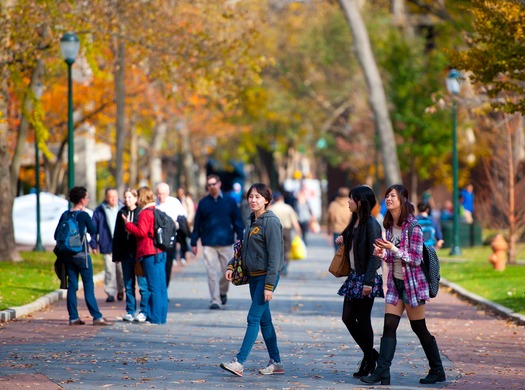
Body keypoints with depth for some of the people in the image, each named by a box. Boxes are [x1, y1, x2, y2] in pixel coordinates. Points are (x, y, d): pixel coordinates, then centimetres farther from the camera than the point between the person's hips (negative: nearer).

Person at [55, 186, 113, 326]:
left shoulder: (65, 215, 6)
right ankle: (97, 317, -5)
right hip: (81, 254, -5)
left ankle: (73, 317, 6)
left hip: (68, 255, 5)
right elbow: (93, 231, 4)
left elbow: (57, 235, 7)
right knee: (89, 286, -4)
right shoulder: (83, 215, -10)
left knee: (72, 285, 7)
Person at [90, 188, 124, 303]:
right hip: (107, 245, 0)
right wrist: (94, 245, 3)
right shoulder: (99, 211, 3)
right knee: (109, 271, -2)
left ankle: (120, 290, 23)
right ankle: (111, 292, 4)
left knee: (121, 270, 4)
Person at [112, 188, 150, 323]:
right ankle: (130, 312, 14)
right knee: (128, 285, 8)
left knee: (143, 284, -4)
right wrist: (116, 255, 9)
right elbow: (117, 235, 12)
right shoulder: (122, 213, 10)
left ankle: (144, 312, 1)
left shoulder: (142, 213, -3)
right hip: (126, 254, 5)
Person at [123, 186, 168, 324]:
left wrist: (128, 224, -7)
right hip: (160, 252, 9)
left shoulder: (145, 213, -12)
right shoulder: (157, 211, 15)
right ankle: (161, 316, 14)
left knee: (154, 286, -7)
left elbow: (141, 232, -18)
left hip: (150, 254, -9)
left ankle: (155, 317, -5)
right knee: (161, 286, 10)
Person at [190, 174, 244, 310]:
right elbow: (197, 224, 7)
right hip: (208, 244, 0)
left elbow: (237, 221, 6)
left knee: (227, 271, 7)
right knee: (212, 273, -5)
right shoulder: (203, 202, 5)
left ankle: (223, 292, 33)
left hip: (226, 243, 0)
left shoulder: (229, 201, 4)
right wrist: (194, 242, 5)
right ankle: (215, 300, -3)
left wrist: (241, 239, -2)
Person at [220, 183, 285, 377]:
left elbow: (274, 256, -17)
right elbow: (244, 247, 22)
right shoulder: (250, 220, 12)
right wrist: (231, 266, 7)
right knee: (264, 319, 11)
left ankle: (239, 362, -14)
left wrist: (269, 285, -21)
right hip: (253, 275, 9)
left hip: (267, 275, -9)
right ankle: (276, 362, 17)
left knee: (253, 318, -11)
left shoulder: (271, 222, -14)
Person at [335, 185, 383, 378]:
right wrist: (342, 239, 4)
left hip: (366, 277, -9)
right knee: (348, 317, 10)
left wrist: (368, 282, -23)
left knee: (363, 320, -1)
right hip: (354, 275, 9)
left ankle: (369, 363, 11)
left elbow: (374, 255, -19)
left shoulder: (371, 224, -15)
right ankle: (370, 353, 23)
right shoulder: (355, 221, 11)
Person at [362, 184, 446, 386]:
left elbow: (416, 259, -15)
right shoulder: (390, 226, 8)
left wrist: (393, 249, -25)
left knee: (419, 329, 3)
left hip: (412, 283, -7)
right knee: (389, 326, -4)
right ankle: (382, 372, -8)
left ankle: (437, 371, 17)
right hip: (395, 282, 7)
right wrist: (383, 254, -3)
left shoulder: (412, 226, -14)